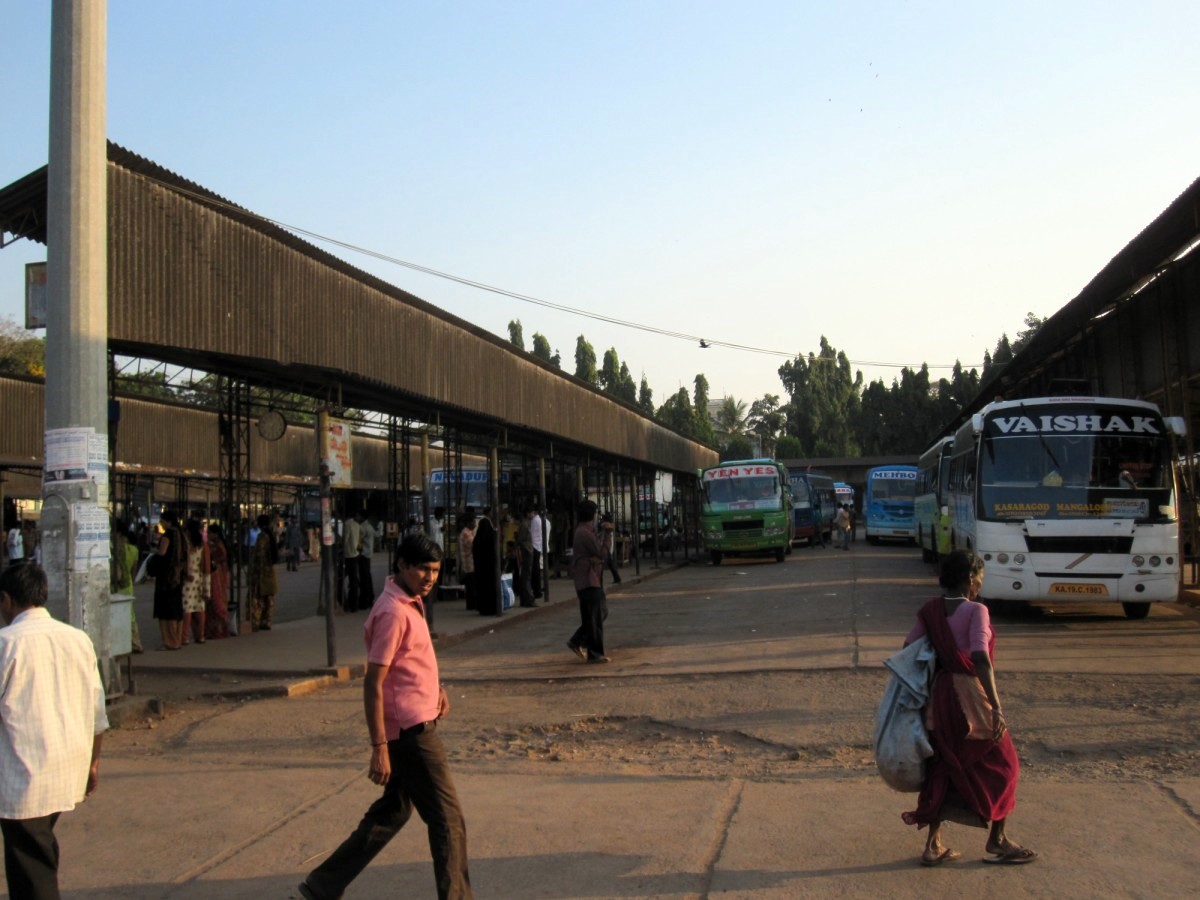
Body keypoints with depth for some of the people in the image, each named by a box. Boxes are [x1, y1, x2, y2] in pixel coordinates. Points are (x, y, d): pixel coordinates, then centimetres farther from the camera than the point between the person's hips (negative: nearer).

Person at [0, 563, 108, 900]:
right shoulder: (78, 639, 6)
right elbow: (96, 710, 10)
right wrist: (93, 761, 21)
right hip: (71, 770, 6)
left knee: (30, 871, 2)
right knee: (42, 845, 25)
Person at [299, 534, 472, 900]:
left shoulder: (411, 603, 10)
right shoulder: (393, 612, -19)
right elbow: (373, 684, -21)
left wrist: (434, 688, 14)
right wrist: (379, 748, -22)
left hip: (415, 727, 10)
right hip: (411, 731, -10)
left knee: (391, 813, 20)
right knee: (448, 821, -1)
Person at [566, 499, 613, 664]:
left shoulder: (584, 531, 15)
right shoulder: (585, 533, -18)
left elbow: (596, 547, 19)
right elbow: (602, 552, -17)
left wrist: (603, 533, 12)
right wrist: (607, 534, -10)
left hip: (590, 579, 10)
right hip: (589, 580, -10)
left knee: (601, 612, 16)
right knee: (595, 617, -4)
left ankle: (578, 642, 17)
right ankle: (595, 653, 2)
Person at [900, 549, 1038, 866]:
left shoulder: (930, 611, 3)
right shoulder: (976, 611, -15)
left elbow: (908, 650, 4)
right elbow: (981, 659, -24)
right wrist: (996, 707, -26)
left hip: (940, 695, 6)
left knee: (944, 767, 16)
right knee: (1001, 765, 14)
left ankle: (933, 845, 16)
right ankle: (997, 842, 22)